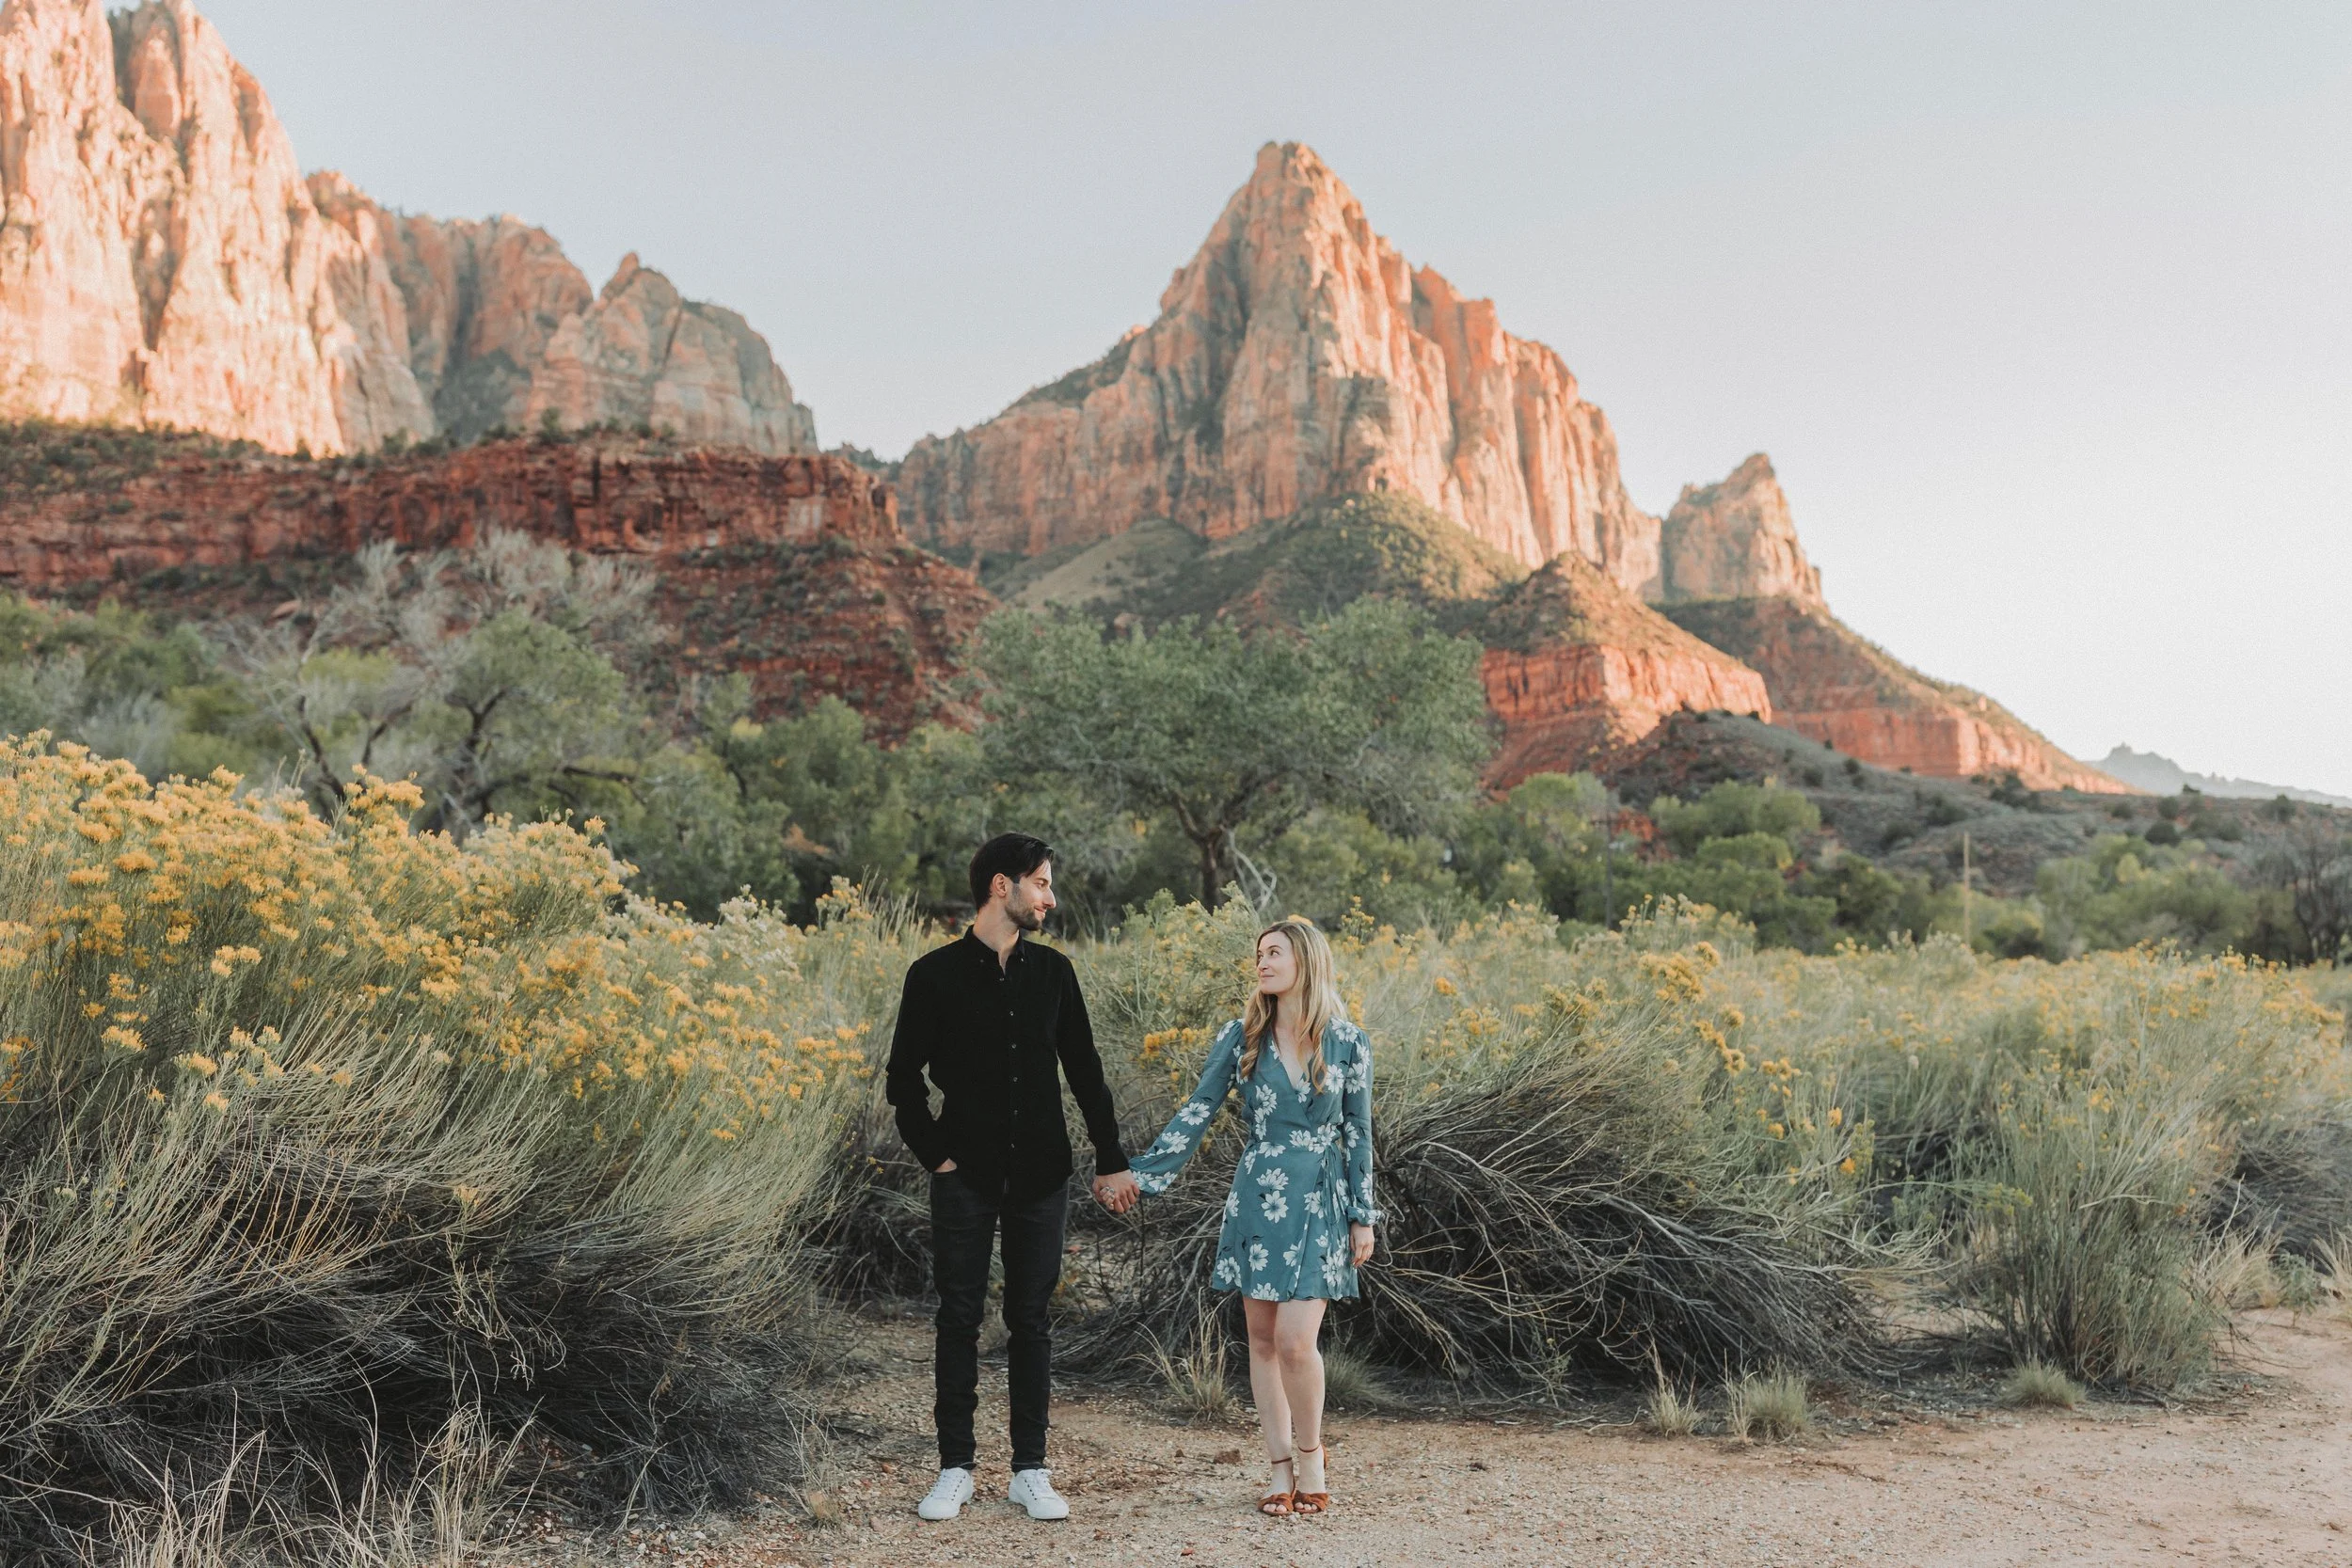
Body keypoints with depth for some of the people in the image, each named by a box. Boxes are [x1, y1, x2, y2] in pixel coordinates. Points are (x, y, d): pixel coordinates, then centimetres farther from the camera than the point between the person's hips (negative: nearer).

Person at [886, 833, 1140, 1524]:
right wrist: (936, 1154, -5)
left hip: (1040, 1175, 2)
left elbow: (1084, 1071, 8)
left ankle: (1030, 1470, 14)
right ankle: (955, 1469, 15)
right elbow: (903, 1077, 1)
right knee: (959, 1318, 4)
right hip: (968, 1176, -2)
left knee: (1030, 1318, 7)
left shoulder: (1053, 971, 4)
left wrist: (1112, 1161, 7)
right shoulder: (936, 974, -5)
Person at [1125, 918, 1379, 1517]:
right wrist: (1143, 1172, -4)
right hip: (1257, 1199, 2)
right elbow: (1197, 1112, 3)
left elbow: (1358, 1133, 5)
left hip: (1319, 1203, -2)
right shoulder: (1242, 1038, 2)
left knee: (1296, 1339, -11)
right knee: (1262, 1338, 5)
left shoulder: (1347, 1044, 0)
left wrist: (1363, 1216, 4)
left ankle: (1310, 1451, 12)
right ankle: (1280, 1468, 17)